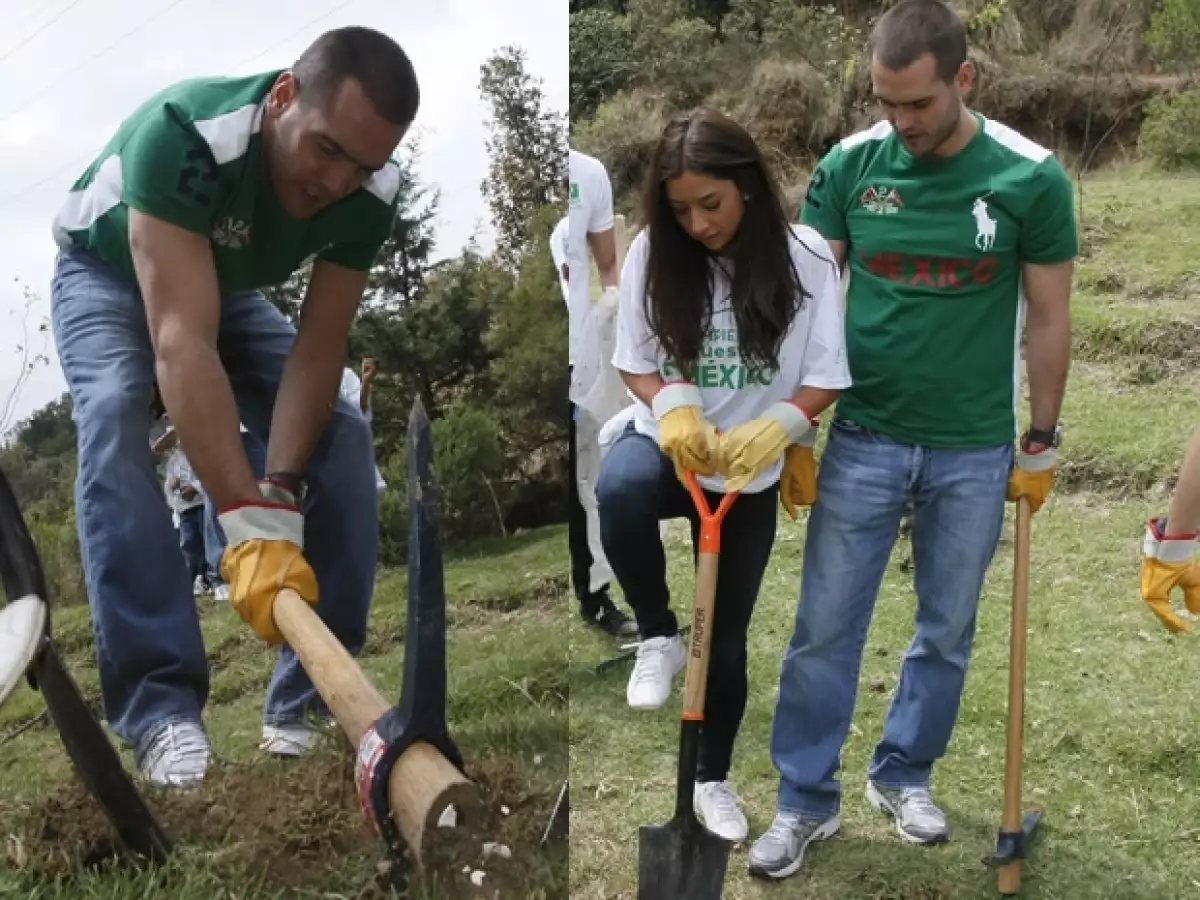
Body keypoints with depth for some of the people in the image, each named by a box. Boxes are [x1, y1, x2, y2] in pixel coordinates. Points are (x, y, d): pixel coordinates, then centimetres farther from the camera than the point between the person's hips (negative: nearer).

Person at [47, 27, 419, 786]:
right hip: (108, 274, -3)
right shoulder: (185, 132, -42)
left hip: (232, 291, 4)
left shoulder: (372, 194, -27)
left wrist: (282, 496, -38)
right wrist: (252, 523, -55)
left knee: (343, 436, -15)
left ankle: (311, 699, -10)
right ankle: (161, 707, -31)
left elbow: (319, 348, -25)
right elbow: (181, 343, -48)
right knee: (116, 415, -33)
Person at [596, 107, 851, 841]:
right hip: (669, 443, 0)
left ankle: (714, 778, 36)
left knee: (727, 637, 11)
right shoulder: (652, 253, -10)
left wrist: (770, 431, -29)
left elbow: (825, 379, -10)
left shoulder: (804, 256, -13)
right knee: (620, 491, -38)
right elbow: (636, 364, -3)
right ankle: (659, 637, -10)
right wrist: (672, 407, -25)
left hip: (750, 471, 0)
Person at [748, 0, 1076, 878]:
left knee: (947, 631, 13)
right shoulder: (848, 165, -6)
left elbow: (1048, 319, 0)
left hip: (974, 451, 0)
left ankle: (905, 774, 35)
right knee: (824, 631, 3)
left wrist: (1040, 444, 4)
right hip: (863, 441, 0)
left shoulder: (1032, 178, -9)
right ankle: (807, 799, 19)